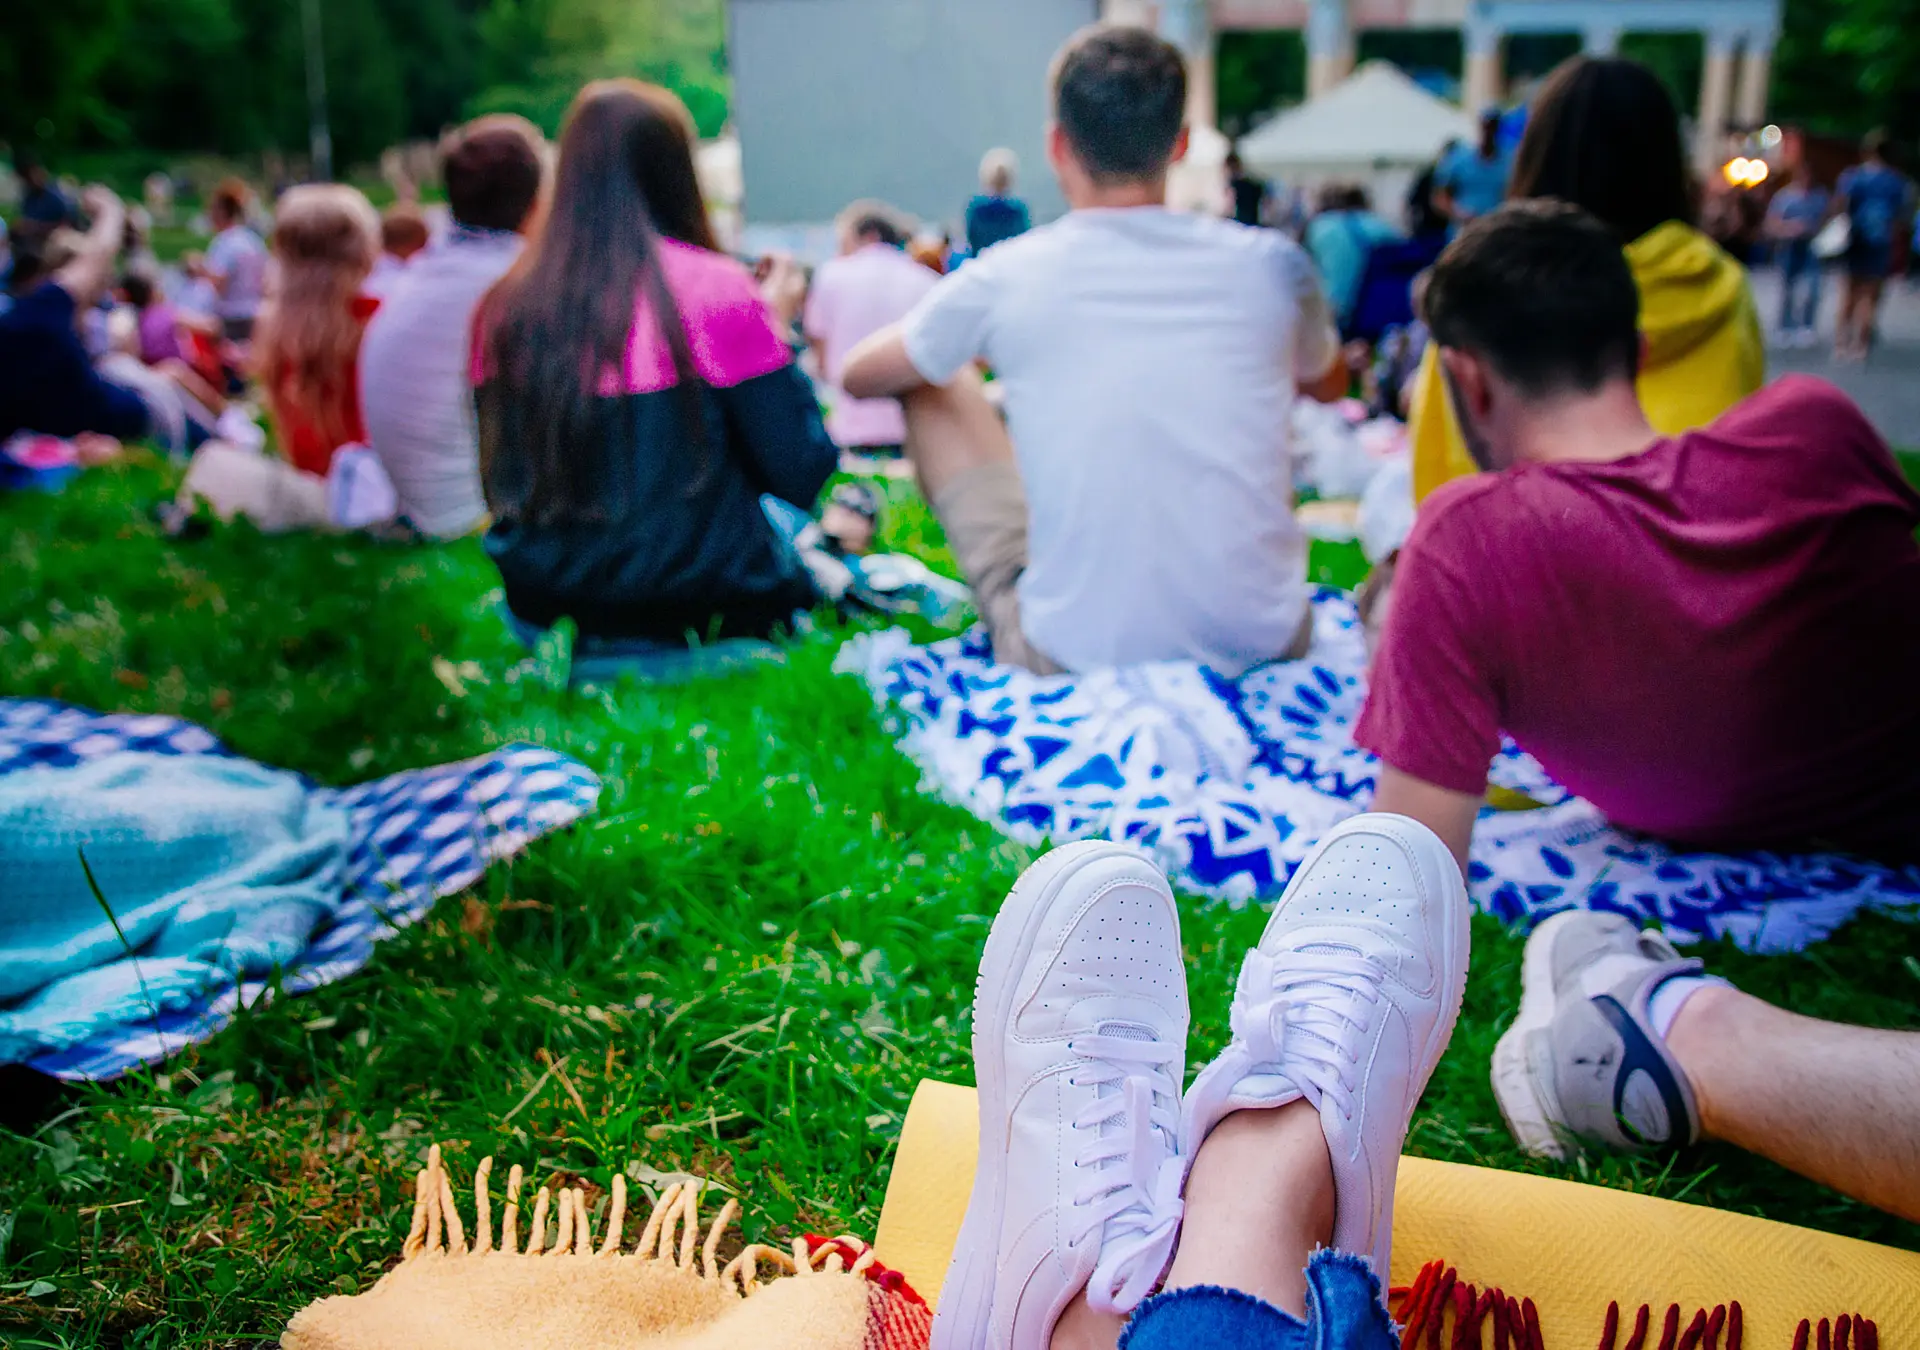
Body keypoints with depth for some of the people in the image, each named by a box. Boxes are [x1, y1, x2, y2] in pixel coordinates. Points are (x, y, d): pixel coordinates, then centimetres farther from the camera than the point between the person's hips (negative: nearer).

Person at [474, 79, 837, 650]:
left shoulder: (505, 305, 1)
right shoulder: (713, 289, -13)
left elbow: (501, 487, 12)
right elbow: (802, 478, -10)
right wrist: (777, 330, 4)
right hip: (700, 610, -6)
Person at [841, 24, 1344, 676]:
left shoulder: (1002, 280, -8)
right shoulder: (1272, 264, -3)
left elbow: (859, 376, 13)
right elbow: (1330, 383, 21)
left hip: (1073, 659, -2)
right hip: (1265, 645, 3)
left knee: (929, 383, 17)